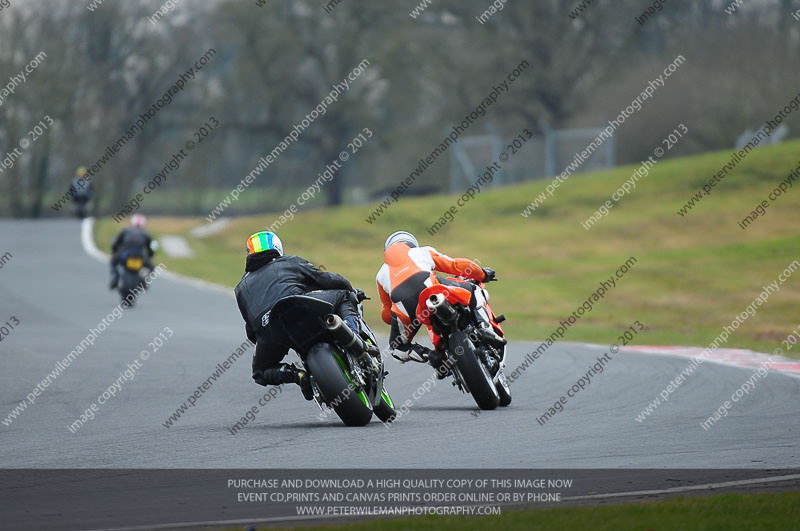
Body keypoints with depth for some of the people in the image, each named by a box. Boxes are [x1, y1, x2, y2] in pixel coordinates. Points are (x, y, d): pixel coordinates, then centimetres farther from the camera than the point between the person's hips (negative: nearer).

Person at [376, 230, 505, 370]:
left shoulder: (381, 274, 37)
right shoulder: (423, 252, 33)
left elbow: (387, 314, 38)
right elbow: (456, 265, 29)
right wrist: (483, 274, 45)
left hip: (403, 307, 1)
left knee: (397, 345, 24)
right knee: (474, 291, 22)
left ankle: (430, 355, -4)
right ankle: (484, 328, -4)